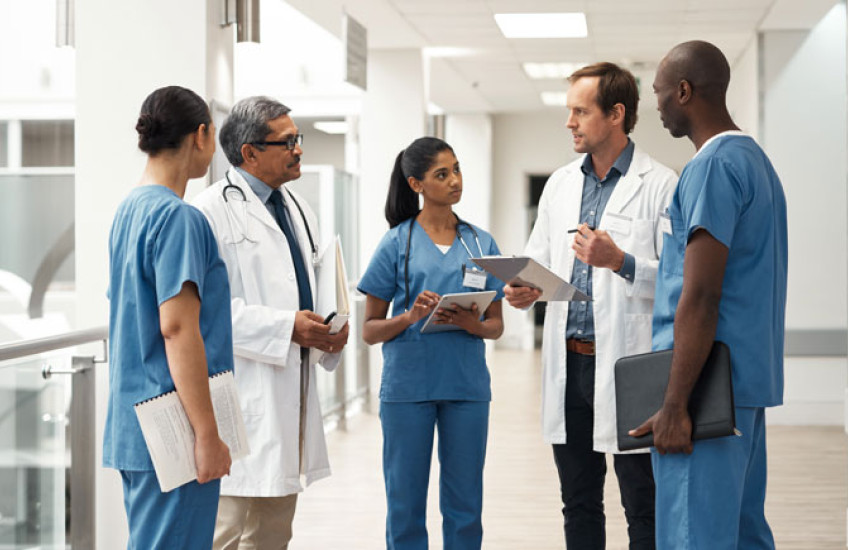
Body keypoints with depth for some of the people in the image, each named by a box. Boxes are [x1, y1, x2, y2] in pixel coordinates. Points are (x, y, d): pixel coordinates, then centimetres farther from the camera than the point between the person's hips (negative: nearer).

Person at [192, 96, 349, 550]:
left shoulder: (298, 210, 18)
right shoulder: (213, 210, -10)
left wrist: (330, 332, 6)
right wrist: (286, 327, -19)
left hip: (291, 391, 9)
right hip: (241, 392, -9)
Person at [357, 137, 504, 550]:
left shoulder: (481, 243, 9)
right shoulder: (397, 243, 2)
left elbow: (496, 325, 12)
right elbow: (369, 330, 2)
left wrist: (473, 324, -10)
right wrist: (410, 317, -17)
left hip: (467, 385, 2)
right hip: (407, 386, -2)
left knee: (465, 506, 8)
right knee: (406, 504, 5)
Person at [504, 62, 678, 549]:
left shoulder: (661, 186, -6)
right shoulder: (560, 184, 14)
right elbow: (538, 260, 18)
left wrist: (620, 261, -23)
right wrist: (525, 289, -3)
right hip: (568, 363, 6)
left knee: (644, 509, 1)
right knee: (579, 504, 14)